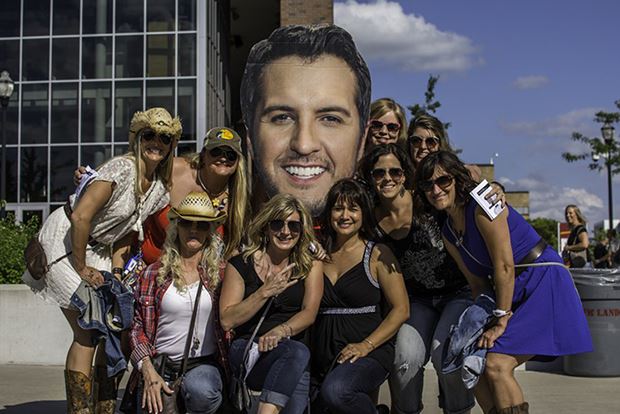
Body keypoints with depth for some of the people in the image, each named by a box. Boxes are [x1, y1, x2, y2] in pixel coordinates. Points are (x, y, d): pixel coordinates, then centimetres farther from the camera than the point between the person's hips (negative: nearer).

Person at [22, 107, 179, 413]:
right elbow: (80, 217, -28)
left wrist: (116, 273, -2)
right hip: (64, 240, -8)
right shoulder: (122, 168, -22)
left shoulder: (159, 190, 3)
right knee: (87, 333, -10)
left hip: (96, 250, 8)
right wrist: (81, 268, -19)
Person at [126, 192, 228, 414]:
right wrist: (148, 371, -10)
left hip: (203, 364, -1)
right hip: (160, 365, 1)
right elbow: (137, 326, 2)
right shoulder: (155, 273, 5)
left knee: (201, 391, -33)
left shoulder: (220, 273, 4)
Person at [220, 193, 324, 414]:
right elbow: (227, 321, -2)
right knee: (298, 352, -33)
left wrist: (280, 331, -23)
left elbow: (310, 312, -3)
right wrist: (266, 292, -11)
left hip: (290, 350, 2)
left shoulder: (311, 264, 11)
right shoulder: (241, 264, 5)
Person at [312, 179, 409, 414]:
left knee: (336, 391, -32)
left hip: (370, 353, -3)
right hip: (324, 357, 3)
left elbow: (401, 310, -4)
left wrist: (366, 345, -12)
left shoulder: (377, 255, 2)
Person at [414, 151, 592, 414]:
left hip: (546, 283, -8)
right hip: (514, 293, 8)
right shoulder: (448, 233, 9)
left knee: (497, 365, -19)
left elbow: (505, 266, -18)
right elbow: (478, 282, 9)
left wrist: (502, 321, -14)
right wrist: (491, 320, -5)